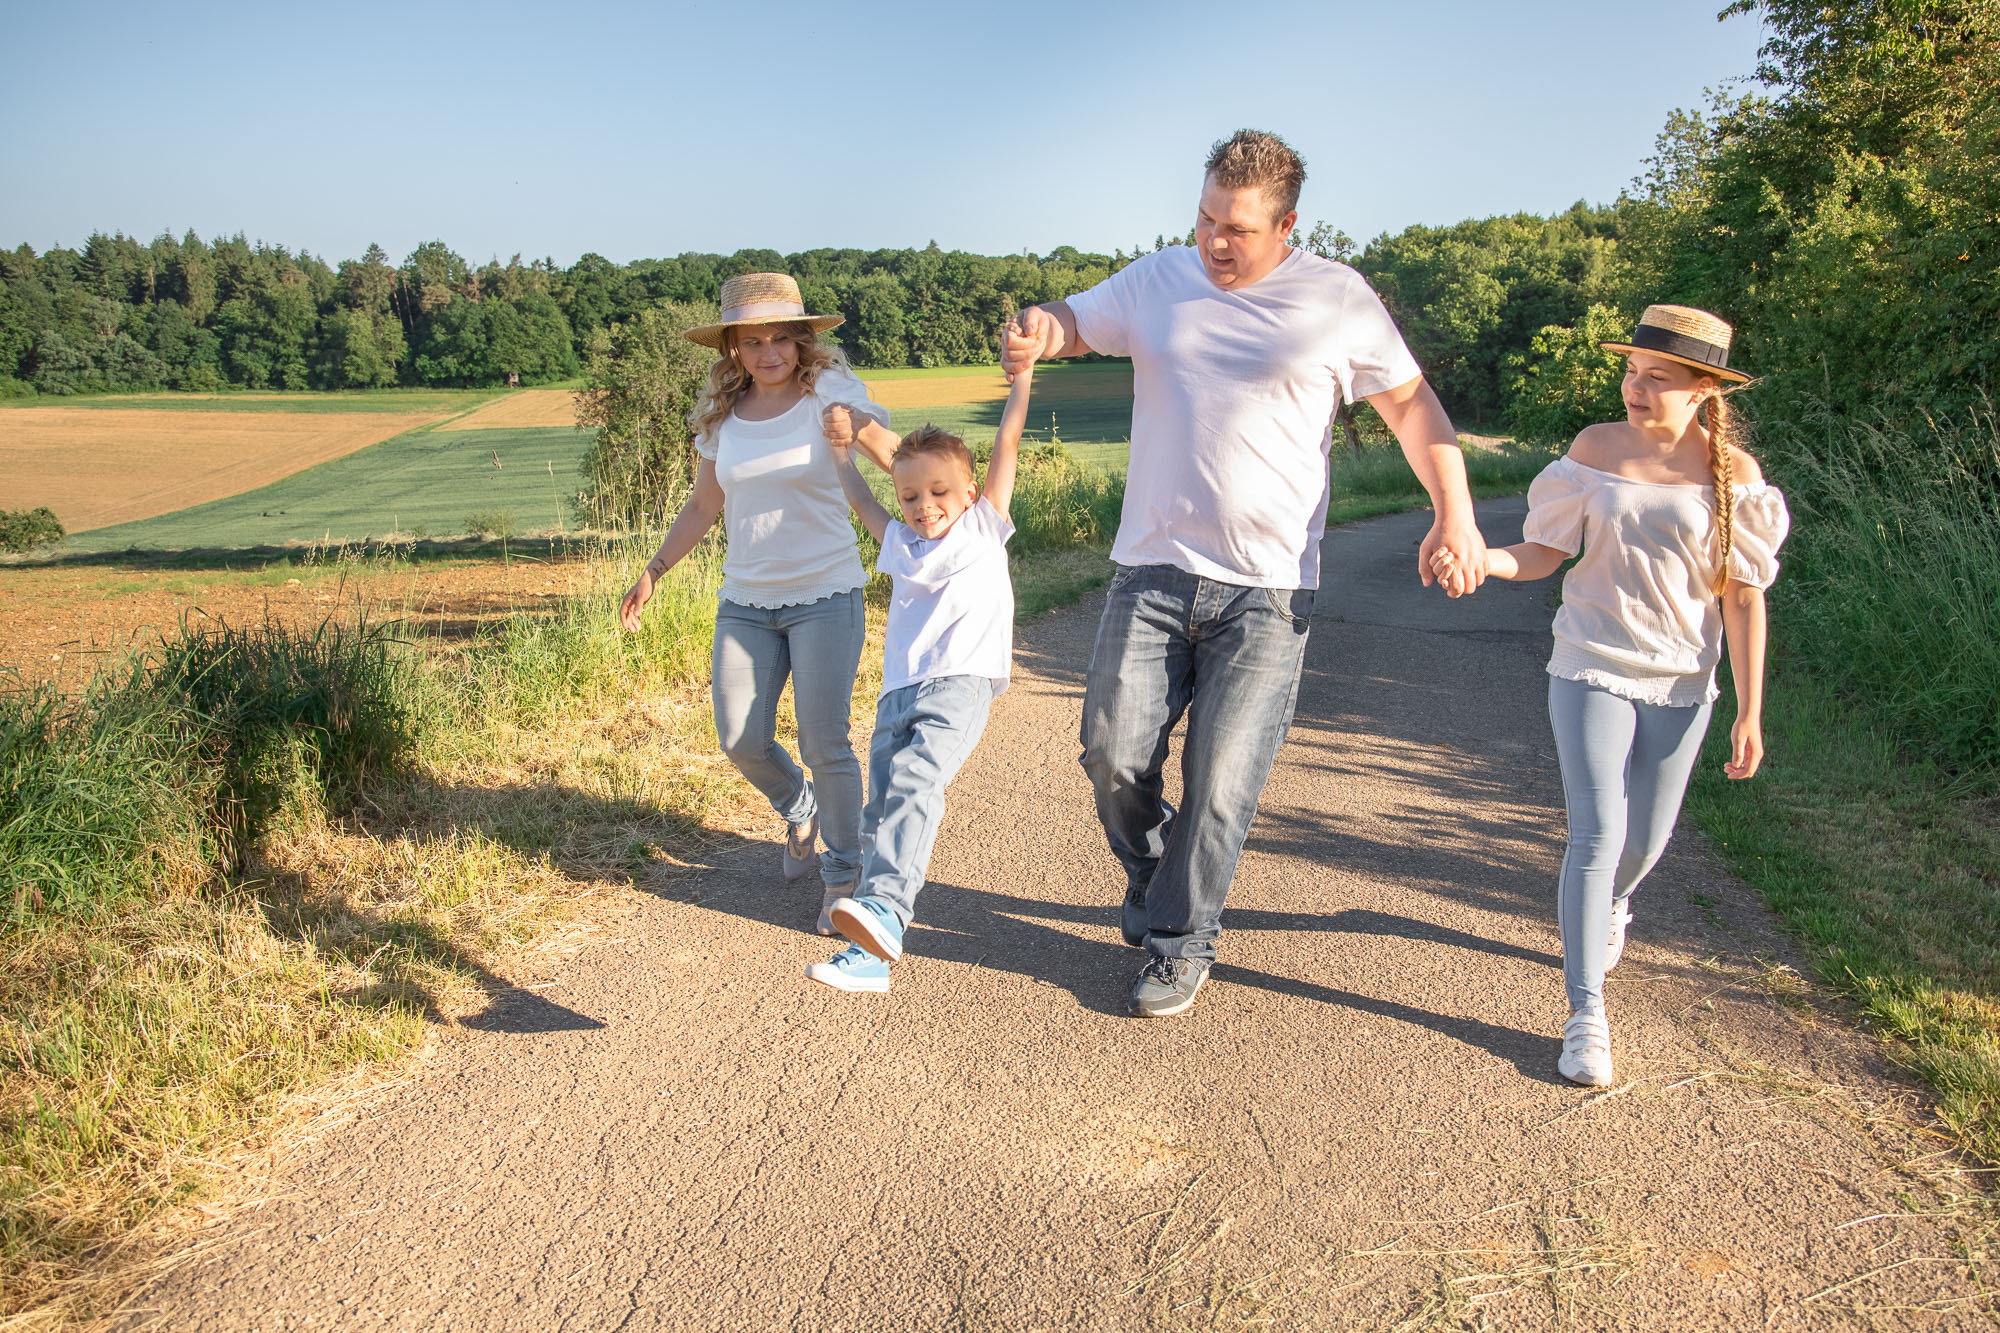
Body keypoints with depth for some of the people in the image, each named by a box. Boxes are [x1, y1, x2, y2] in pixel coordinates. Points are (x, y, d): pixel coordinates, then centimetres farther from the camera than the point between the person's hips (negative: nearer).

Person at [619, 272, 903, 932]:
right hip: (745, 599, 5)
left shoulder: (828, 393, -7)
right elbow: (703, 505, 16)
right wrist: (654, 571, 12)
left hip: (826, 593, -4)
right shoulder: (722, 412, 7)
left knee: (824, 744, -6)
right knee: (741, 741, 3)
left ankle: (843, 873, 14)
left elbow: (902, 461, -22)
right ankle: (800, 810, 34)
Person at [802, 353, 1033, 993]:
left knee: (915, 779, -30)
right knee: (880, 811, -2)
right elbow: (863, 504, 41)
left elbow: (1006, 444, 10)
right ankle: (871, 952, -2)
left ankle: (885, 905, -45)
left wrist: (1022, 372, 12)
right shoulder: (901, 544, 24)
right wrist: (841, 451, 40)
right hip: (899, 691, 6)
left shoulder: (983, 527, 12)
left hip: (962, 683, -6)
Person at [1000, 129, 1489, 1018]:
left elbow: (1410, 403, 8)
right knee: (1114, 755, 0)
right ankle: (1155, 887, 29)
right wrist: (1036, 332, -7)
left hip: (1266, 590, -2)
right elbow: (1072, 322, 19)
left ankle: (1179, 944, 18)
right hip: (1151, 571, 3)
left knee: (1220, 783, -2)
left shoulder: (1338, 300, 2)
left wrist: (1455, 512, -3)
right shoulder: (1157, 281, 9)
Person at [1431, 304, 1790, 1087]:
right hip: (1591, 669, -1)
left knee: (1645, 841, 14)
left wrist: (1750, 713, -4)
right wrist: (1478, 559, -21)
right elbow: (1545, 554, 0)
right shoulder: (1598, 449, -3)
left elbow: (1743, 596, -2)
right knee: (1597, 836, -11)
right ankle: (1586, 1016, -3)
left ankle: (1610, 905, 51)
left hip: (1680, 683, 2)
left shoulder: (1733, 473, -4)